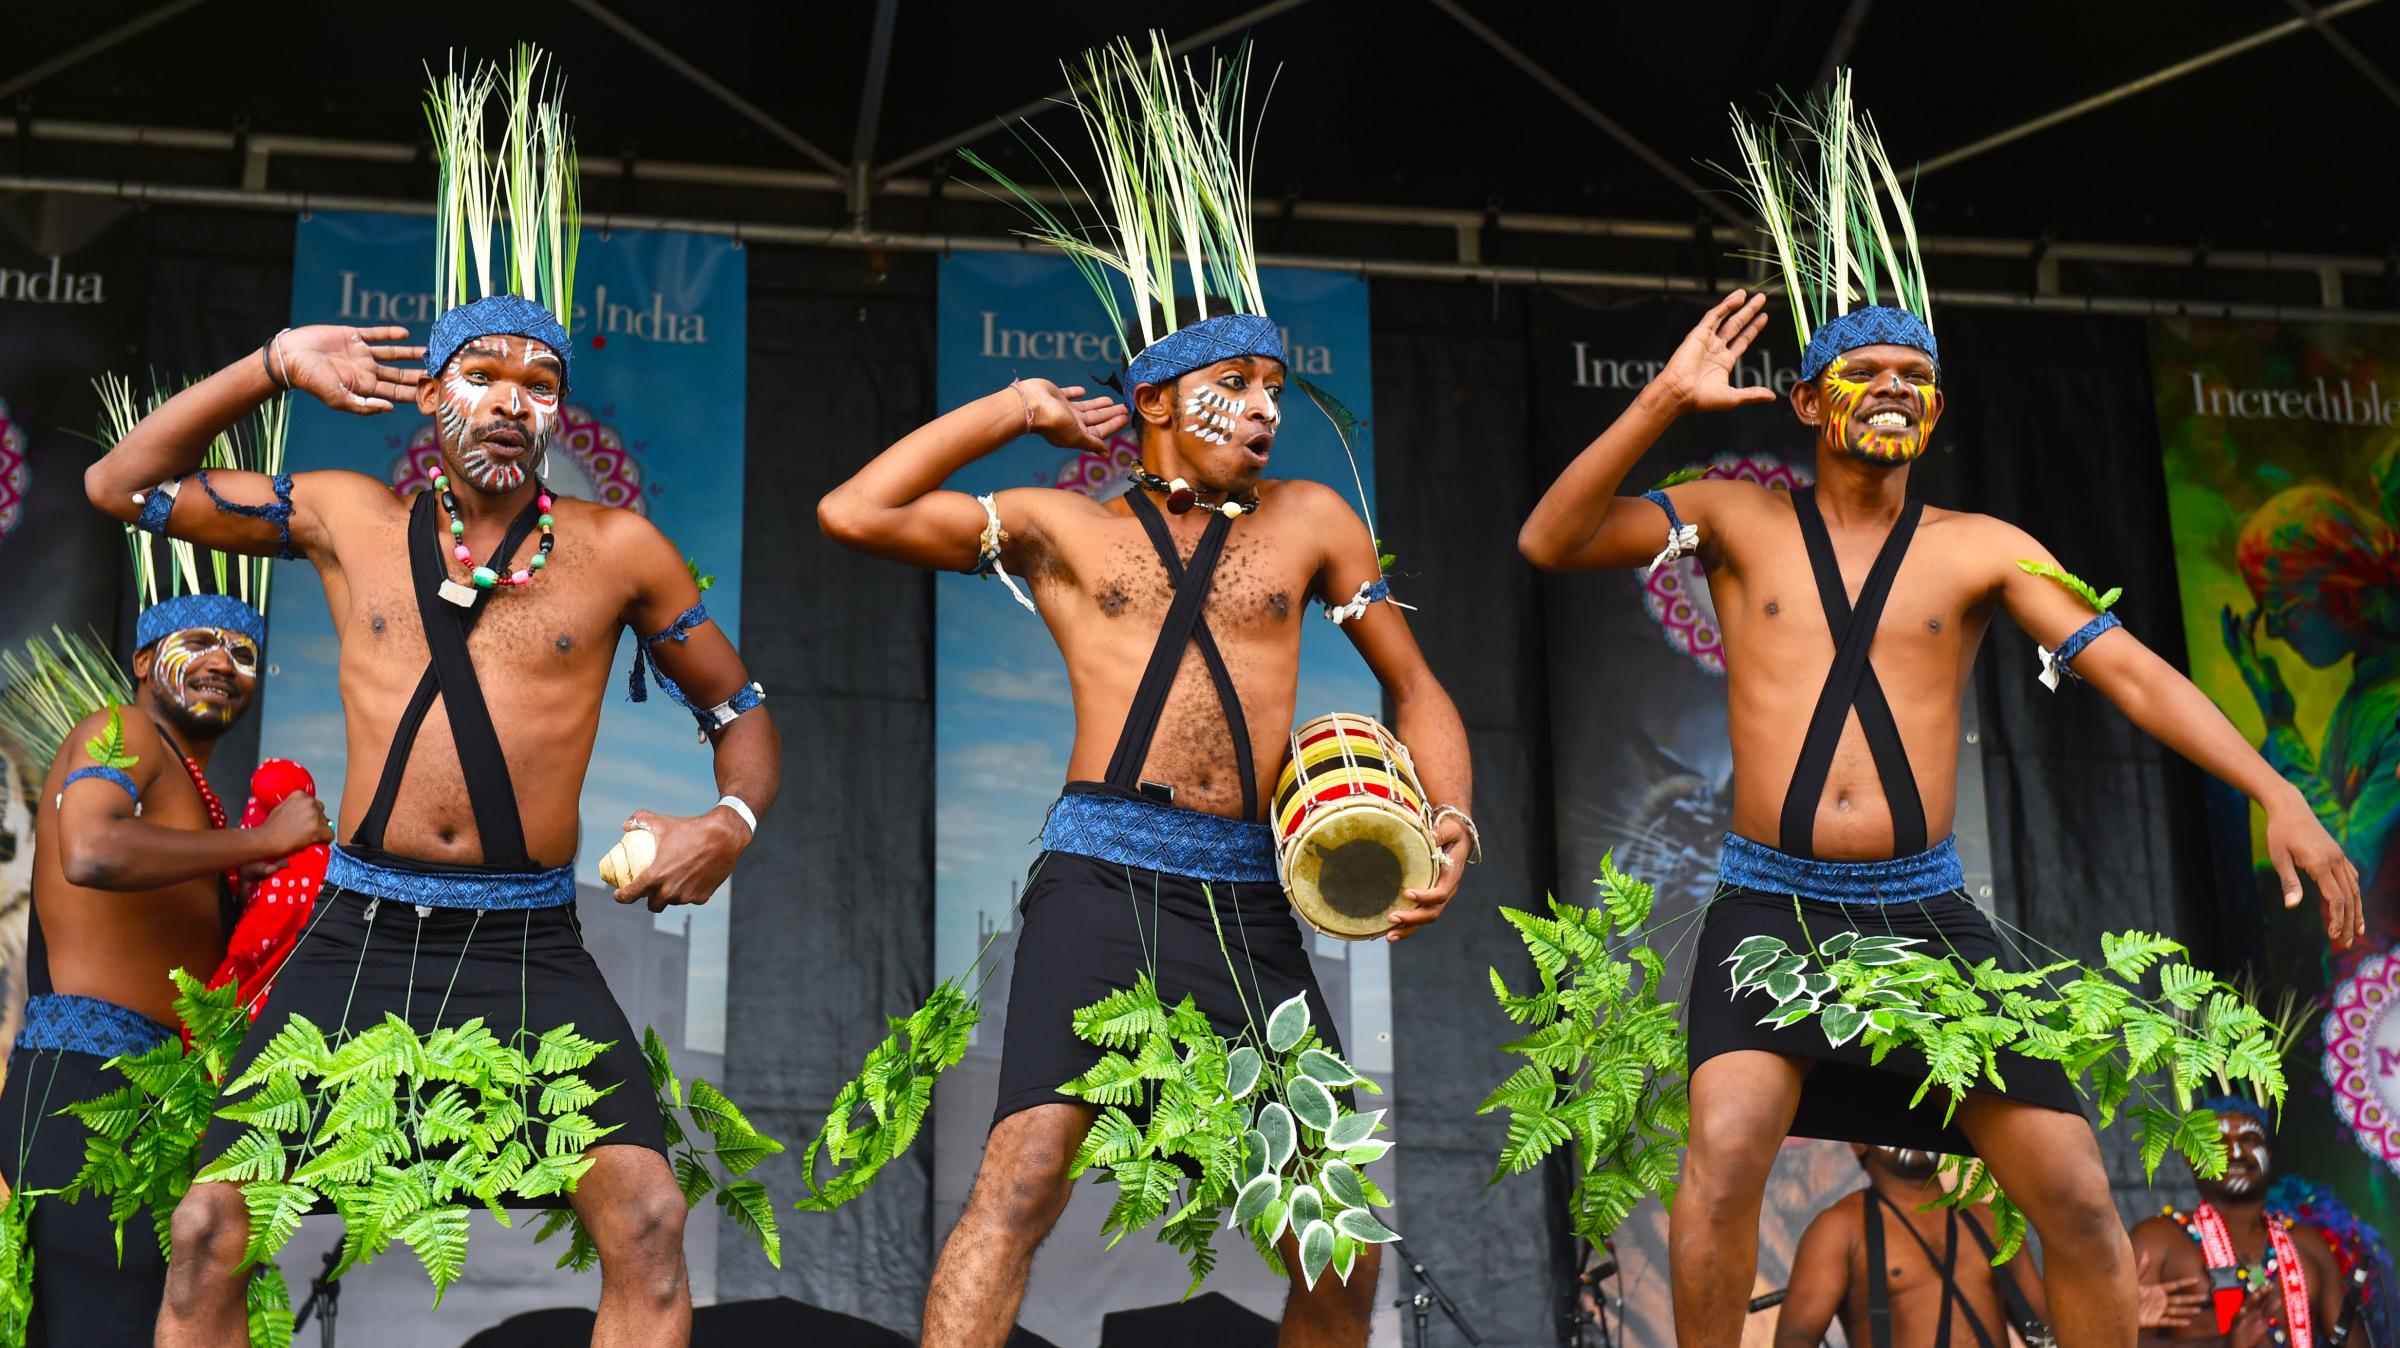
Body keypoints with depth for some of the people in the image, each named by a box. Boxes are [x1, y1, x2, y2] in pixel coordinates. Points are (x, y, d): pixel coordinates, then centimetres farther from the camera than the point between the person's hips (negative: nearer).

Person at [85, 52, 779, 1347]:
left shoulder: (616, 549, 3)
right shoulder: (348, 520, 7)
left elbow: (738, 709, 12)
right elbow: (123, 484, 13)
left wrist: (730, 819, -9)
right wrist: (272, 367, 4)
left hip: (529, 947, -1)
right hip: (357, 935, 1)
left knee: (646, 1219, -18)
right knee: (210, 1229, -4)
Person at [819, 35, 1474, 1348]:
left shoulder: (1307, 521, 16)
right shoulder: (1064, 530, 11)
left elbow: (1414, 688, 18)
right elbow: (853, 513, 6)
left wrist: (1449, 820, 0)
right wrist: (1011, 412, 10)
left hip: (1254, 900, 3)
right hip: (1102, 880, -2)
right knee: (1020, 1181, -17)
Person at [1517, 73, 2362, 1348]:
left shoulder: (1981, 549, 7)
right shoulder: (1740, 519, 6)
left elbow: (2132, 671, 0)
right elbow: (1550, 541, -4)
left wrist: (2275, 792, -12)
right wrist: (1663, 401, -12)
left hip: (1927, 912, 2)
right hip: (1772, 906, -2)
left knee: (2077, 1194, -4)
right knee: (1726, 1145, -27)